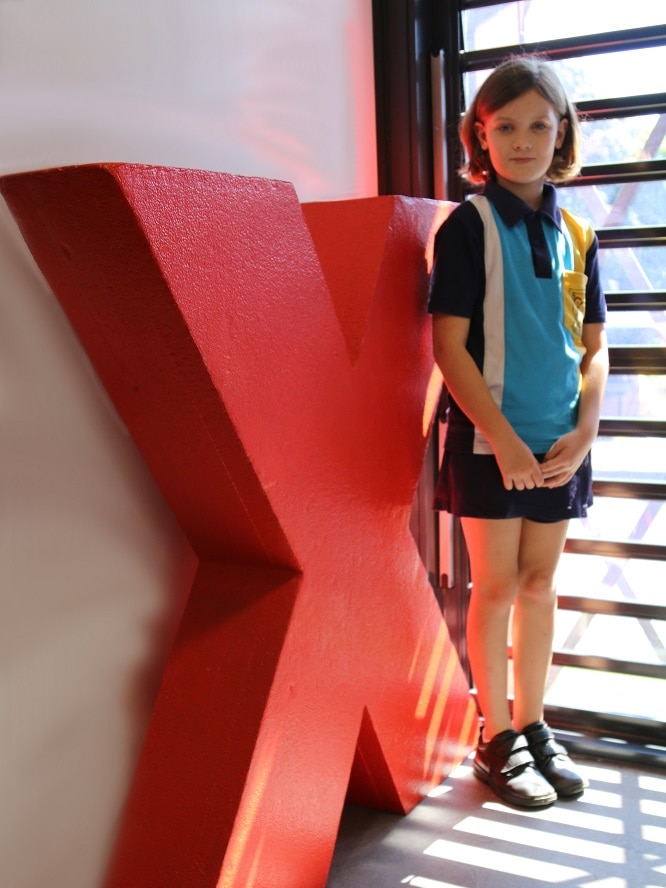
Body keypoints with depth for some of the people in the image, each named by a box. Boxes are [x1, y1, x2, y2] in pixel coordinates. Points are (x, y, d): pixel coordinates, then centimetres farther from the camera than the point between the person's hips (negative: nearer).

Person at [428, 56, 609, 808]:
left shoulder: (576, 233, 8)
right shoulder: (469, 225, -6)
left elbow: (593, 348, 9)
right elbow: (448, 343, -11)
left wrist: (582, 433, -5)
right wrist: (503, 439, -15)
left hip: (558, 447, 4)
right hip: (490, 440, -4)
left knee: (538, 584, 13)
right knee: (496, 586, 5)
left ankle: (532, 726, 28)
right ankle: (498, 740, 20)